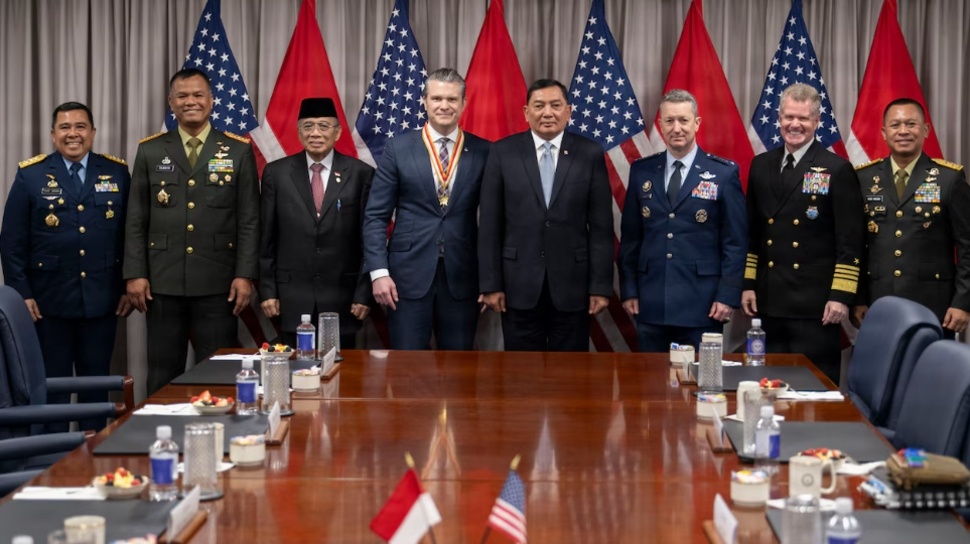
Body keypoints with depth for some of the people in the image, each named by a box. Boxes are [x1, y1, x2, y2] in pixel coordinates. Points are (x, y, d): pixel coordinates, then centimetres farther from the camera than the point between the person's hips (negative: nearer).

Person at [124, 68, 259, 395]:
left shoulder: (239, 151, 4)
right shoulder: (150, 151, 8)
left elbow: (249, 220, 2)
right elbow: (136, 220, 7)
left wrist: (245, 275, -6)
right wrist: (135, 274, -1)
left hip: (217, 284, -1)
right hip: (163, 282, 1)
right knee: (163, 375, 7)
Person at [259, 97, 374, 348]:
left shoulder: (360, 174, 0)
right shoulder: (277, 173, 4)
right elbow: (267, 238, 6)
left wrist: (364, 294, -3)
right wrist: (267, 290, 2)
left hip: (342, 298, -1)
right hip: (292, 298, 1)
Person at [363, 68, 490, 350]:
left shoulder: (483, 152, 4)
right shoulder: (398, 148, 2)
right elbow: (375, 216, 1)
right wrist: (378, 271, -8)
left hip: (462, 276, 1)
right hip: (409, 273, -1)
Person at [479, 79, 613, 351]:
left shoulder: (590, 154, 1)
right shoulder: (503, 152, 1)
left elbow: (601, 226, 0)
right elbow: (490, 224, 1)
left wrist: (601, 286, -3)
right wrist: (490, 284, -3)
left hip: (572, 285, 0)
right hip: (519, 285, 0)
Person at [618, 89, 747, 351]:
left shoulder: (724, 173, -1)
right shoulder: (641, 171, 8)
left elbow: (735, 240, -2)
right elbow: (630, 236, 11)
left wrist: (728, 295, -8)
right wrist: (628, 290, 5)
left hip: (702, 303, -3)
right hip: (651, 303, 3)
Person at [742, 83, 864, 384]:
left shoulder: (837, 170, -5)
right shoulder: (761, 166, 11)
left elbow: (850, 242, -7)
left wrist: (841, 296, -11)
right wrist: (748, 284, 10)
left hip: (815, 305, -5)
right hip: (769, 302, 5)